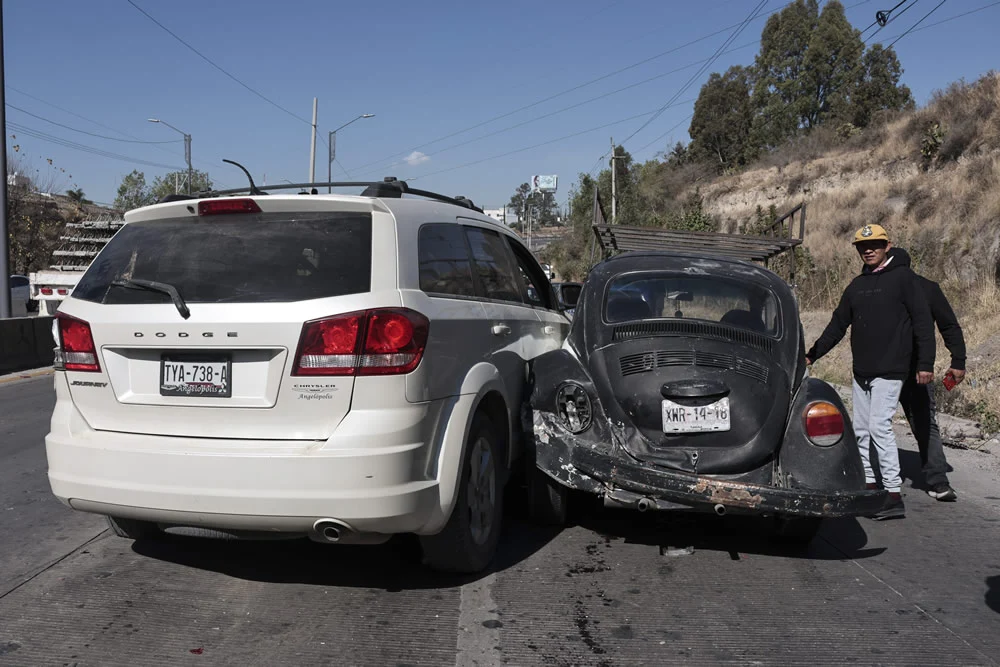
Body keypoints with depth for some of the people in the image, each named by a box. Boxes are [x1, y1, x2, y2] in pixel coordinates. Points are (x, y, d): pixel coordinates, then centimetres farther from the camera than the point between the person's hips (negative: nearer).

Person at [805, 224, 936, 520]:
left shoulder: (903, 277, -3)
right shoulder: (857, 285, 15)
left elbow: (923, 321, -6)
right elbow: (838, 324, 19)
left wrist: (925, 364, -11)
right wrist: (812, 355, 15)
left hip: (890, 370, -7)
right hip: (861, 370, 7)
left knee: (880, 426, -14)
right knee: (861, 429, 10)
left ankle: (894, 494, -10)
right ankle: (868, 484, 20)